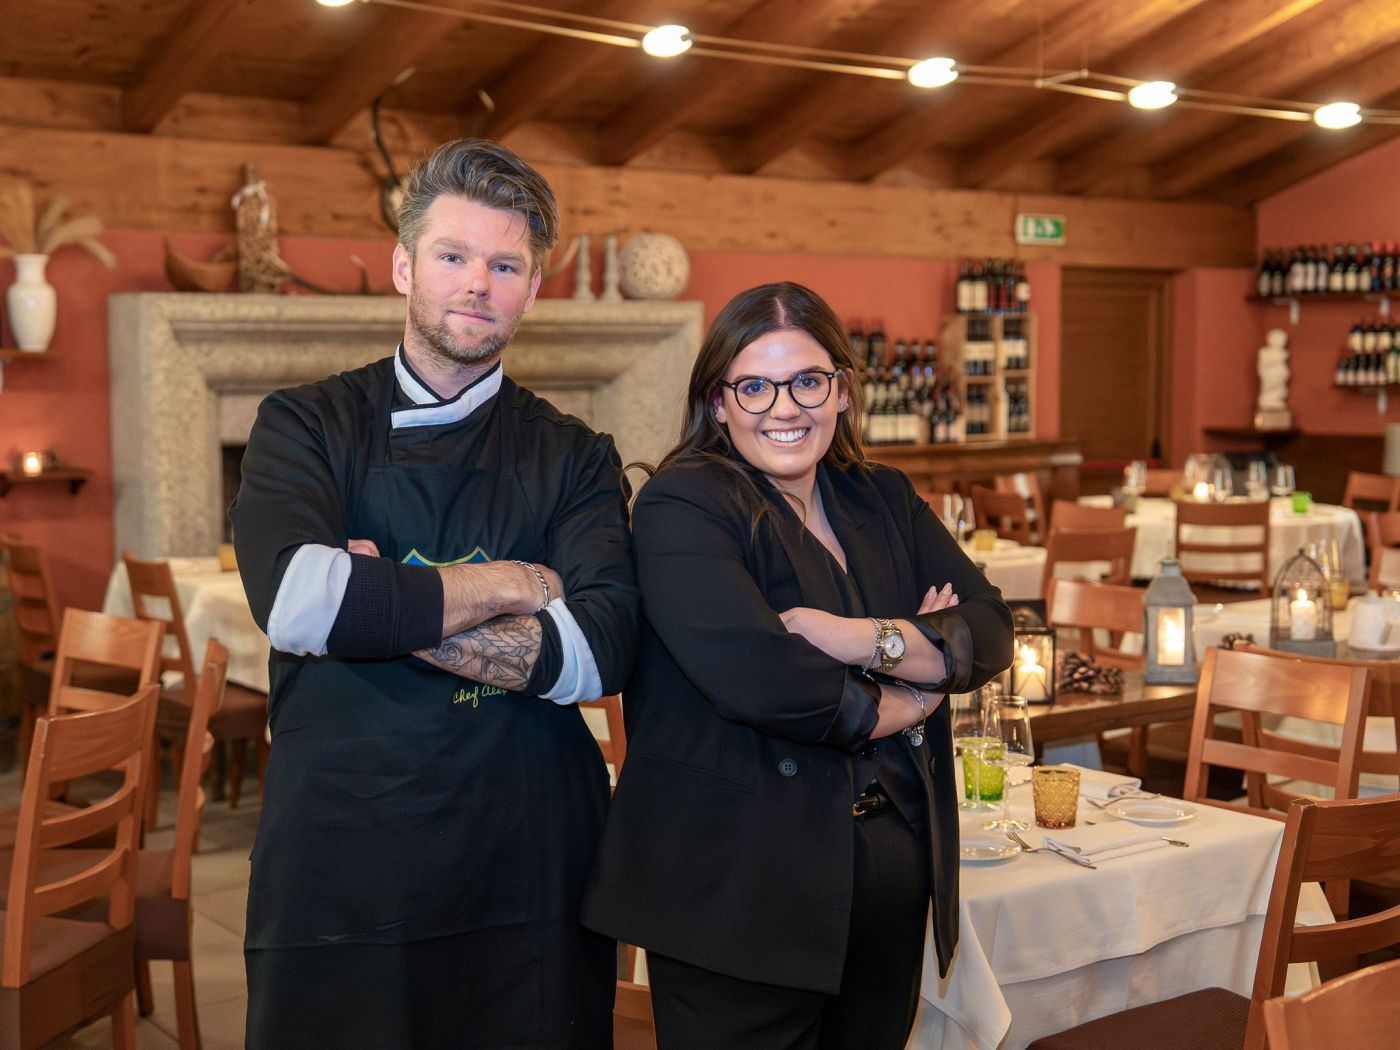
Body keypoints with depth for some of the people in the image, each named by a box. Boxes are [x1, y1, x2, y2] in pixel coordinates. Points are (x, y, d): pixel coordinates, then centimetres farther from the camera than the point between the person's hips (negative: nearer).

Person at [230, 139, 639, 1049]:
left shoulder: (577, 458, 7)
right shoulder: (307, 425, 3)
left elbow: (602, 650, -9)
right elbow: (293, 599, -17)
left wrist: (387, 609, -14)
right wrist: (512, 585, -8)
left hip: (530, 871, 2)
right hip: (339, 868, -1)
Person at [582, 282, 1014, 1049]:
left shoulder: (886, 502, 11)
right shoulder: (682, 505, -10)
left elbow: (990, 631, 0)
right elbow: (751, 674, -23)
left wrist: (863, 639, -17)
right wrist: (893, 708, -8)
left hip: (894, 870, 6)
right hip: (740, 891, -6)